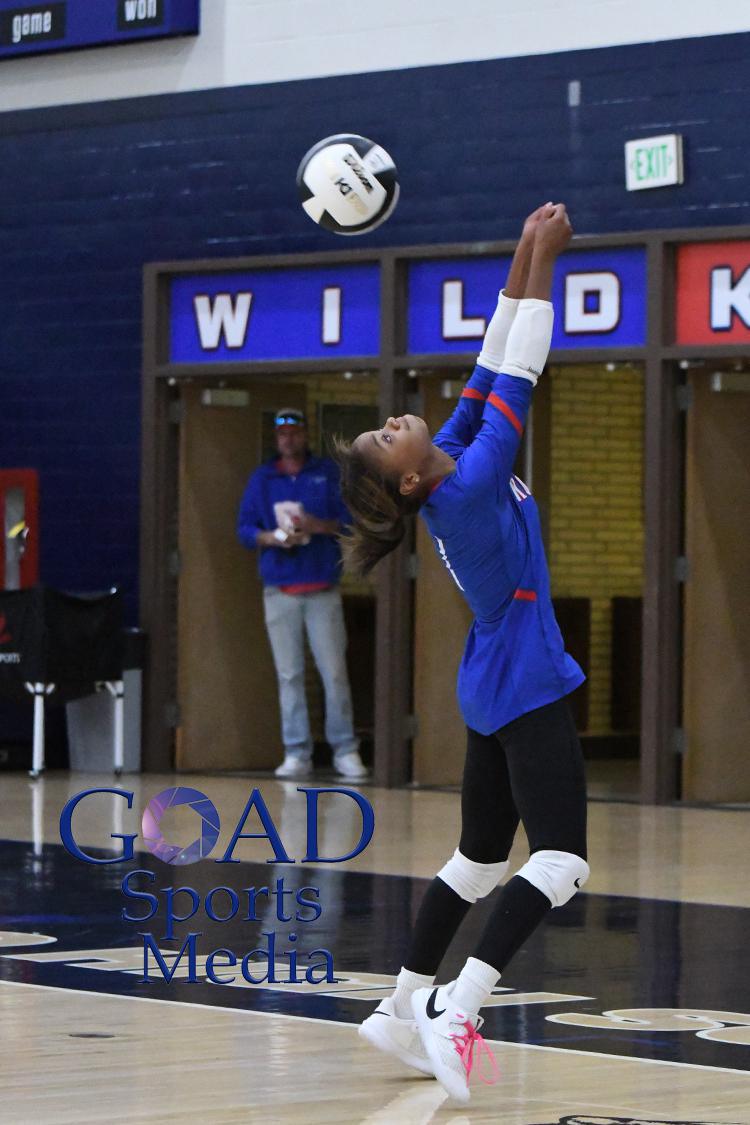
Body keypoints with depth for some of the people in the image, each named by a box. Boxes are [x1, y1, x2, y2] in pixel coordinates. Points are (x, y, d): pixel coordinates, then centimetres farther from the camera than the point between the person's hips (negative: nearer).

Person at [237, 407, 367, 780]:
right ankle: (296, 753, 5)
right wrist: (270, 538, -11)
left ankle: (345, 750, 2)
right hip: (279, 591, 2)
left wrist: (321, 526, -16)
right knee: (289, 675, 2)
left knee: (334, 671, -4)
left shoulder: (328, 473, 7)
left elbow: (351, 520, 3)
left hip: (323, 589, -2)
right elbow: (244, 527, 9)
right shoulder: (262, 478, 11)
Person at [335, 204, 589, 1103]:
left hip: (495, 693, 9)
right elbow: (517, 378, -18)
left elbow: (489, 371, 7)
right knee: (560, 861, -16)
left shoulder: (452, 467, 2)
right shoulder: (469, 487, -19)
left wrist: (525, 260, 5)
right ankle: (455, 1010, -23)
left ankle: (403, 1011, 21)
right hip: (526, 691, -9)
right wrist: (541, 261, -13)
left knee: (479, 858, 16)